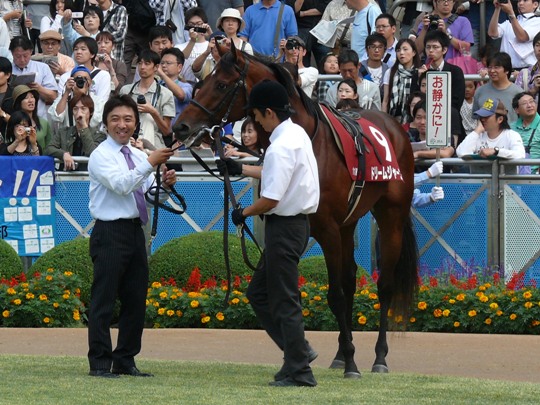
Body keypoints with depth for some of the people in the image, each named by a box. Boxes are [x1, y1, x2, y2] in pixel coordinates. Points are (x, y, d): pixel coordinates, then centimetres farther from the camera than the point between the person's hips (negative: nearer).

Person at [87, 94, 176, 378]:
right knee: (104, 300, -5)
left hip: (135, 232, 8)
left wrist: (165, 184, -6)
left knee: (136, 300, 10)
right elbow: (121, 185, -22)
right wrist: (150, 164, -29)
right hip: (110, 233, -8)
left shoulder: (137, 156, 15)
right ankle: (100, 363, -2)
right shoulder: (101, 156, -7)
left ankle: (125, 362, 18)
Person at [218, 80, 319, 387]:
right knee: (259, 293, 18)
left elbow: (270, 199, -23)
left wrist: (243, 213, -6)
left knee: (284, 301, -2)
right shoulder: (298, 134, 9)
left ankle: (299, 372, 3)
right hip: (297, 222, 10)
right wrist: (241, 170, 28)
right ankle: (298, 351, 19)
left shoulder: (281, 147, -22)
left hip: (284, 226, -10)